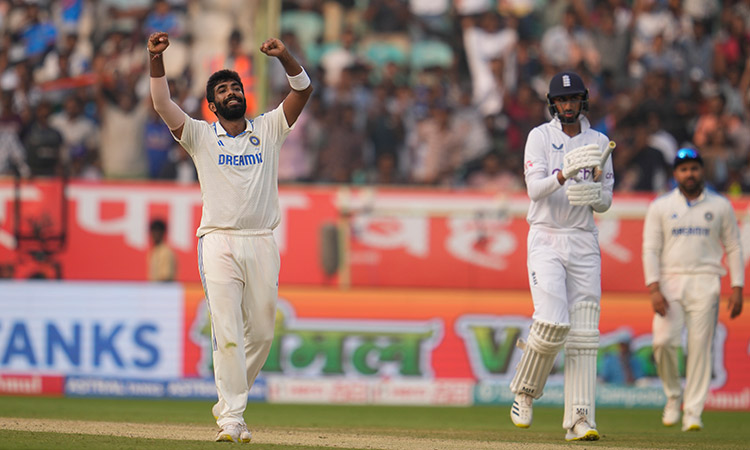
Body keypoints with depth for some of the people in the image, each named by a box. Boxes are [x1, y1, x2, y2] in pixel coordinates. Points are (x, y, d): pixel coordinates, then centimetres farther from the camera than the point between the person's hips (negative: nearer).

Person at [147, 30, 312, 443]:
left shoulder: (268, 129, 11)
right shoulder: (201, 136, 6)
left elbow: (303, 90, 1)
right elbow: (162, 105, -8)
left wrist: (284, 57, -16)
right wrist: (156, 61, -22)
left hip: (262, 244, 3)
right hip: (219, 243, -2)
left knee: (261, 332, 6)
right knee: (228, 333, -10)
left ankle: (228, 402, 25)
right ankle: (232, 419, -10)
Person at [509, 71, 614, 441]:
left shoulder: (598, 143, 11)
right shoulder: (540, 137, 0)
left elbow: (605, 203, 11)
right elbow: (534, 189, -14)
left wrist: (595, 194, -12)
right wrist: (564, 175, -32)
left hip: (584, 243, 4)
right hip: (546, 240, -4)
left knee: (584, 333, -4)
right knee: (553, 323, -19)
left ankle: (579, 420, -6)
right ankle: (525, 391, 6)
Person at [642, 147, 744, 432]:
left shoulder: (720, 206, 10)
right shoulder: (660, 207, 9)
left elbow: (733, 248, 11)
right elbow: (650, 249, 3)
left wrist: (737, 288, 0)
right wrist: (654, 289, -9)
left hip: (705, 283, 0)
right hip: (670, 281, 0)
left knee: (700, 347, -7)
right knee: (663, 341, -15)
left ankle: (693, 412, -3)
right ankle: (673, 395, 9)